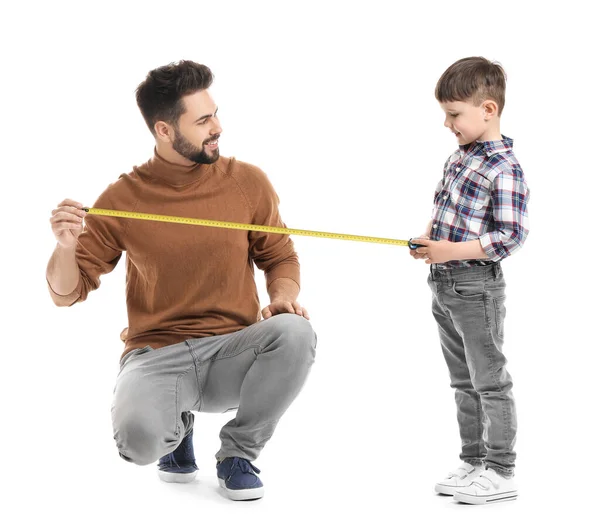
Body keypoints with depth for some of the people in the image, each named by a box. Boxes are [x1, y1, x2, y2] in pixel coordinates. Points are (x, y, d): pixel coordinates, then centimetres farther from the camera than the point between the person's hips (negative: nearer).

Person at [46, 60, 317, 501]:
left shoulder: (248, 182, 0)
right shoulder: (123, 198, -3)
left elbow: (279, 257, 11)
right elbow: (67, 293, 2)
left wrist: (284, 297, -12)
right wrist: (66, 246, -20)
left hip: (232, 354, 2)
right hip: (156, 355, -2)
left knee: (295, 333, -31)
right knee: (138, 438, -34)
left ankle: (238, 452, -4)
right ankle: (176, 427, 9)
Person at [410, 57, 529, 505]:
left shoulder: (504, 169, -18)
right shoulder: (459, 156, 9)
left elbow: (513, 235, -21)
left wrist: (453, 250, -25)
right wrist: (429, 239, 3)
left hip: (476, 287, -9)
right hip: (445, 287, 9)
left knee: (490, 380, 0)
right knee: (464, 382, 17)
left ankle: (501, 472, 9)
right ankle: (473, 462, 27)